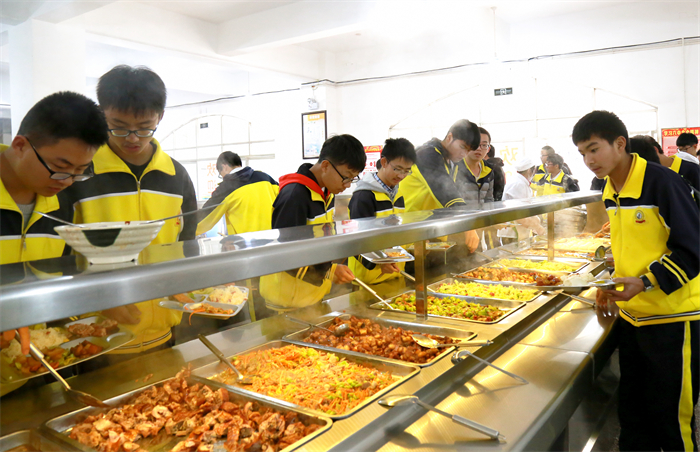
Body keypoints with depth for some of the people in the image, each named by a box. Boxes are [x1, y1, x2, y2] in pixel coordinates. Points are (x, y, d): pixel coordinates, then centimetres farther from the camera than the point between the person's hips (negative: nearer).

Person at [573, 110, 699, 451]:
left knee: (671, 415, 6)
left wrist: (645, 282, -26)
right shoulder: (610, 190, 7)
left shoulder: (660, 181, -17)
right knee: (632, 409, 17)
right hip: (631, 314, 7)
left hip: (673, 318, -7)